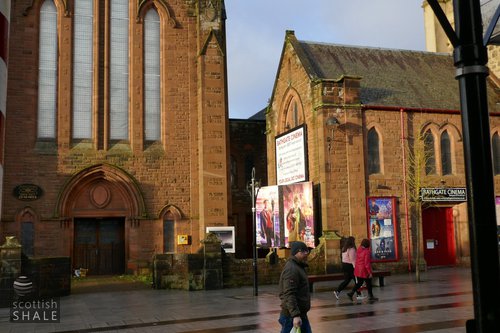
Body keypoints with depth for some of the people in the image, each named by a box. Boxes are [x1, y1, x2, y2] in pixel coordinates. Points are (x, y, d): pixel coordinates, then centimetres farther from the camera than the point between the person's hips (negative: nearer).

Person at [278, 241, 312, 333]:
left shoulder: (299, 267, 14)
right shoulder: (291, 269, -19)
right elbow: (289, 295, -26)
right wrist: (295, 315, -31)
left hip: (300, 314, 10)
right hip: (292, 316, -10)